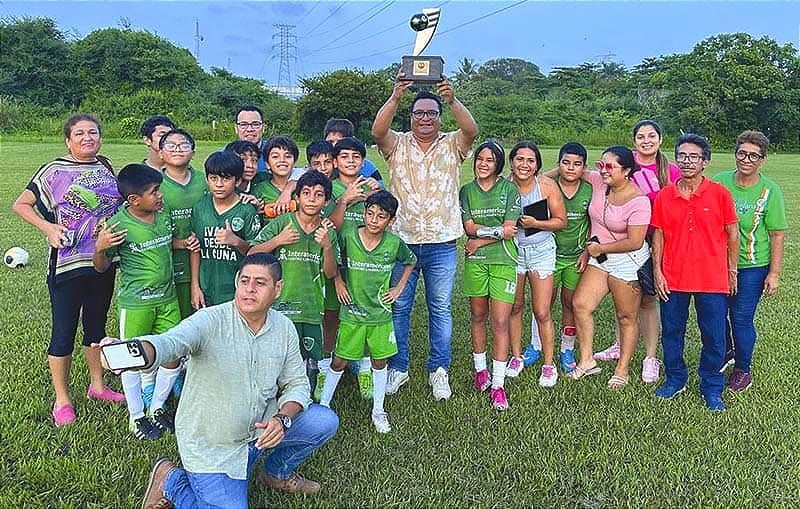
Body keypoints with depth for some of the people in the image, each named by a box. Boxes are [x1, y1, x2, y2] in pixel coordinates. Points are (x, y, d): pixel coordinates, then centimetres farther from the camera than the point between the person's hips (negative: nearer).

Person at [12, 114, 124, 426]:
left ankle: (97, 385, 34)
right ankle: (62, 400, 18)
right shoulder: (55, 171, -7)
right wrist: (47, 227, -17)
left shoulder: (107, 168, 8)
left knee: (96, 326, 18)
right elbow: (20, 204, -4)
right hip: (67, 264, -5)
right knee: (64, 333, 4)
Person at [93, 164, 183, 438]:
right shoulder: (118, 225, -16)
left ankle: (157, 407, 31)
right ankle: (136, 416, 28)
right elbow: (101, 267, -6)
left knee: (173, 355, 9)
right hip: (135, 302, -5)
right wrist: (100, 248, -24)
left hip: (167, 298, 5)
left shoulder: (164, 214, -1)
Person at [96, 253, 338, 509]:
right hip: (210, 443, -5)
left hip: (259, 428, 5)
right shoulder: (209, 321, -23)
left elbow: (297, 384, 1)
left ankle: (278, 473, 20)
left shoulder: (284, 328, -5)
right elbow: (168, 342, -42)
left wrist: (282, 418, -20)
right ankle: (170, 481, 14)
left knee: (325, 421, -9)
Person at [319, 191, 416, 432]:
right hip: (351, 312, -1)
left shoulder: (394, 243, -9)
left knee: (379, 361, 11)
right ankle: (323, 404, 25)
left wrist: (399, 288, 6)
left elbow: (411, 261, 12)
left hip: (380, 313, 1)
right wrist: (338, 282, -2)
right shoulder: (347, 236, -13)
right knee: (339, 362, 7)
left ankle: (378, 410, 27)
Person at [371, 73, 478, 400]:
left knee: (441, 309, 8)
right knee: (398, 308, 8)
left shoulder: (452, 145, 4)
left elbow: (471, 130, -17)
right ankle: (397, 368, 23)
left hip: (442, 244, 0)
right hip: (402, 241, 0)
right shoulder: (398, 145, 4)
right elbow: (377, 131, -17)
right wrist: (395, 97, -31)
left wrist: (452, 100, -33)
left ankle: (439, 372, 20)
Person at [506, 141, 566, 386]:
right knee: (514, 307, 13)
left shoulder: (547, 186, -10)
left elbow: (561, 221, -5)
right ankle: (516, 357, 31)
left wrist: (536, 223, -19)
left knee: (542, 312, -2)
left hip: (541, 251, -1)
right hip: (512, 251, 2)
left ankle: (549, 365, 13)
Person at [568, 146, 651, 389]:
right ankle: (586, 361, 13)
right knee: (580, 304, 0)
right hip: (599, 258, 6)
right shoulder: (598, 182, -4)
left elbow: (635, 242, -22)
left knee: (626, 318, 7)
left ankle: (622, 371, 20)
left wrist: (600, 248, -13)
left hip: (627, 261, -6)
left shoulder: (638, 201, -20)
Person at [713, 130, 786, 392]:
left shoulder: (770, 190, -9)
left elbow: (777, 235, -7)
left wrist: (774, 274, -9)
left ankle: (743, 370, 24)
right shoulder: (718, 182, -3)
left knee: (741, 319, 2)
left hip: (751, 267, -3)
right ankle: (726, 354, 41)